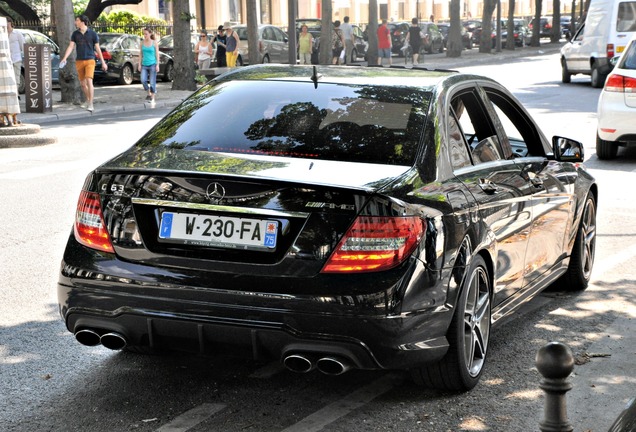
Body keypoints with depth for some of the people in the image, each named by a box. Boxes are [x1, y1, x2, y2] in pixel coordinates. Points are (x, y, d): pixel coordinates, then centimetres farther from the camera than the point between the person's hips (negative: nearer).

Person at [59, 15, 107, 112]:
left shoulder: (92, 34, -3)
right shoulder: (75, 34, 5)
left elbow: (97, 48, 2)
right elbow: (70, 47, 2)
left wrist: (103, 62, 2)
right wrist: (64, 58, -12)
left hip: (90, 61, -4)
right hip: (79, 61, 4)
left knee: (89, 81, -17)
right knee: (83, 83, 11)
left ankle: (90, 105, -15)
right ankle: (87, 100, 33)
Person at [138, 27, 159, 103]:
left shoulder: (154, 43, -2)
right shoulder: (142, 42, 6)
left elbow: (157, 54, 0)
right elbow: (140, 54, 10)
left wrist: (157, 65, -6)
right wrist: (139, 64, 5)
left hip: (152, 65, -2)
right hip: (144, 65, 3)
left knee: (152, 82, -4)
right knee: (143, 80, -15)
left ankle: (152, 98, 10)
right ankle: (149, 93, 8)